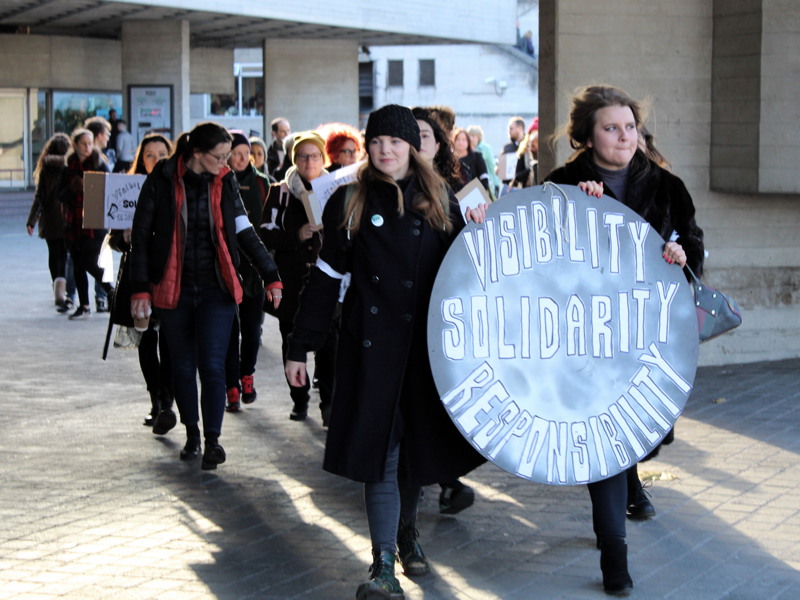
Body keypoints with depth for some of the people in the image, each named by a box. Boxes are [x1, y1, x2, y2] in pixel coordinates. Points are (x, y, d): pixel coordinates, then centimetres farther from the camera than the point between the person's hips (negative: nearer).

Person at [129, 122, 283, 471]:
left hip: (216, 289, 1)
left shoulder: (225, 183, 2)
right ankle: (192, 435, 26)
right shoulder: (162, 181, -6)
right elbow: (141, 236, -2)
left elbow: (244, 233, 8)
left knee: (212, 365, -9)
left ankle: (212, 440, -1)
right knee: (183, 368, 10)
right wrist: (140, 289, -6)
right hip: (172, 290, 0)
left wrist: (271, 276, 2)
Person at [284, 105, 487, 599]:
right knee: (381, 448, -7)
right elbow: (327, 276, 2)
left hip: (426, 342, 2)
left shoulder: (438, 200, 7)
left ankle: (406, 531, 35)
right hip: (372, 344, -2)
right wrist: (300, 347, 0)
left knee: (418, 444, 11)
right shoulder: (350, 202, 2)